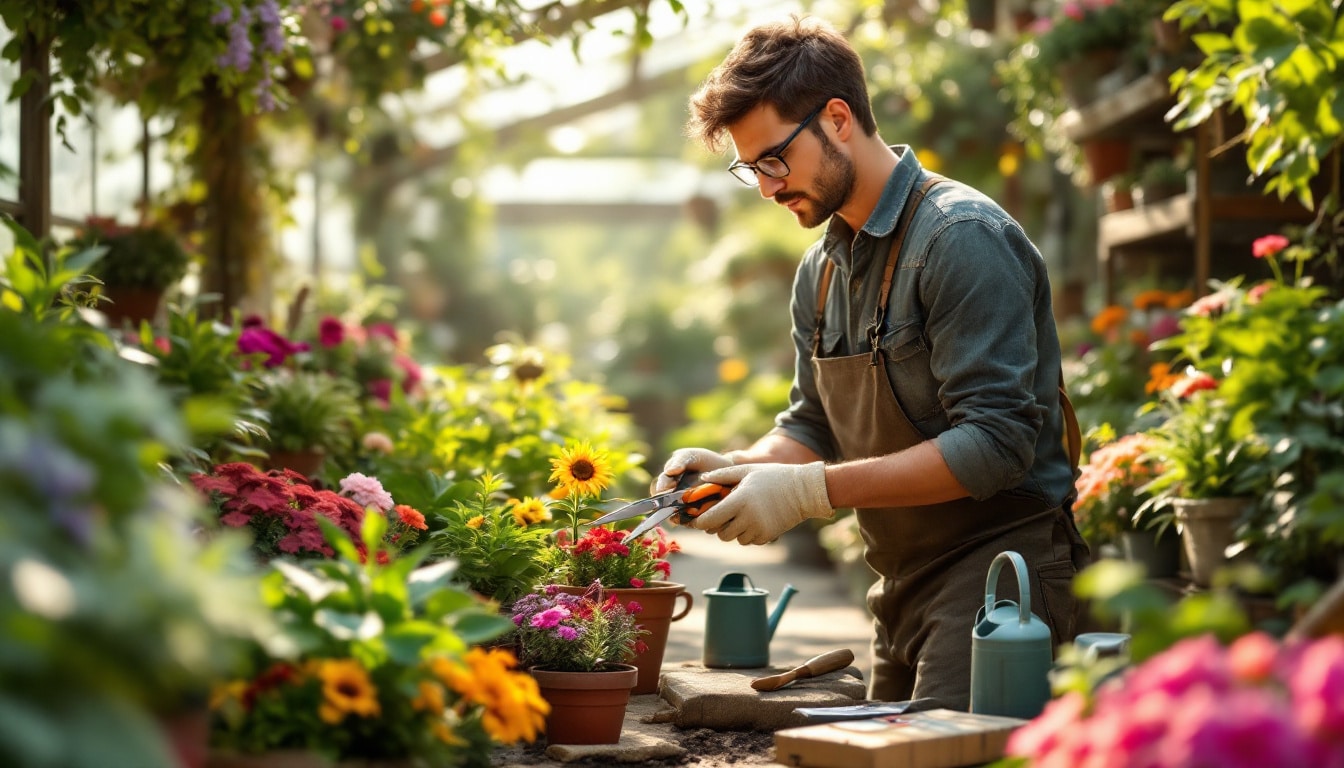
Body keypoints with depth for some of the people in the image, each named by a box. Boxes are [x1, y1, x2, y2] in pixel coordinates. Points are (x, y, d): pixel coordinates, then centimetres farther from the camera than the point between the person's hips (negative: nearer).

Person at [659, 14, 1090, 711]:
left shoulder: (963, 238, -16)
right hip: (904, 588, 8)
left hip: (995, 579, -8)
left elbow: (995, 444, -22)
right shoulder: (821, 270, 12)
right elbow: (812, 427, 18)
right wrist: (734, 468, -5)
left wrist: (809, 490, -24)